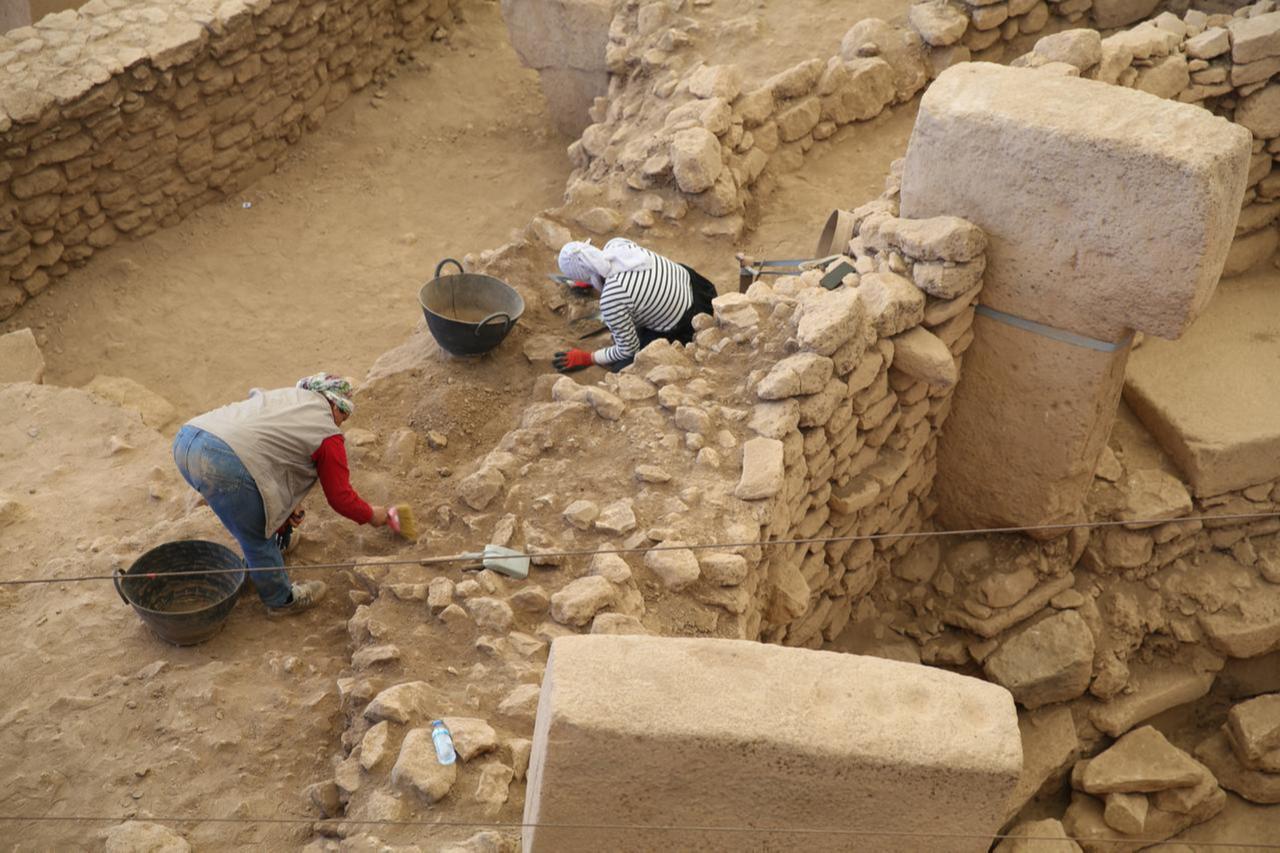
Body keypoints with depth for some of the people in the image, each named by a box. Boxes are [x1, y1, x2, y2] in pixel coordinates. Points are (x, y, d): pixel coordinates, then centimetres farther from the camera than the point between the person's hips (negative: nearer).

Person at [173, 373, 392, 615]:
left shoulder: (287, 395, 29)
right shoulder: (328, 435, 8)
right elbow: (340, 497, 16)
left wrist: (284, 503, 39)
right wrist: (372, 516, 34)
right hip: (222, 464, -8)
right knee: (259, 538, 14)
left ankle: (256, 568, 52)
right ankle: (282, 599, 32)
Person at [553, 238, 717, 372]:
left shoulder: (610, 300, -32)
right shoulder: (616, 244, -11)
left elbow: (628, 350, -16)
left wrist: (587, 359, -3)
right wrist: (593, 281, 34)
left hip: (687, 327, -7)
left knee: (622, 366, 0)